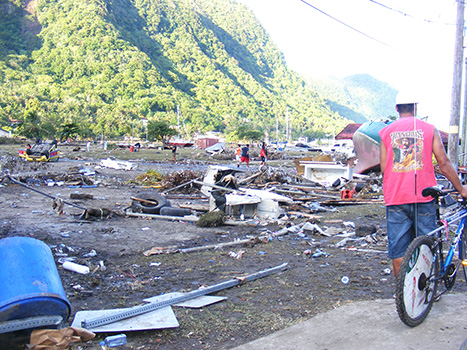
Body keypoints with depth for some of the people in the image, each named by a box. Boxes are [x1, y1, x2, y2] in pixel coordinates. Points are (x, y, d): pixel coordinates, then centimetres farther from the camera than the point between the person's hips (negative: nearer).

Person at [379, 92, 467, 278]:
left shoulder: (386, 132, 5)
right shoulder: (429, 129, 3)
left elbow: (383, 168, 5)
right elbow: (443, 163, 1)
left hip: (395, 199, 1)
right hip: (423, 197, 0)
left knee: (398, 249, 8)